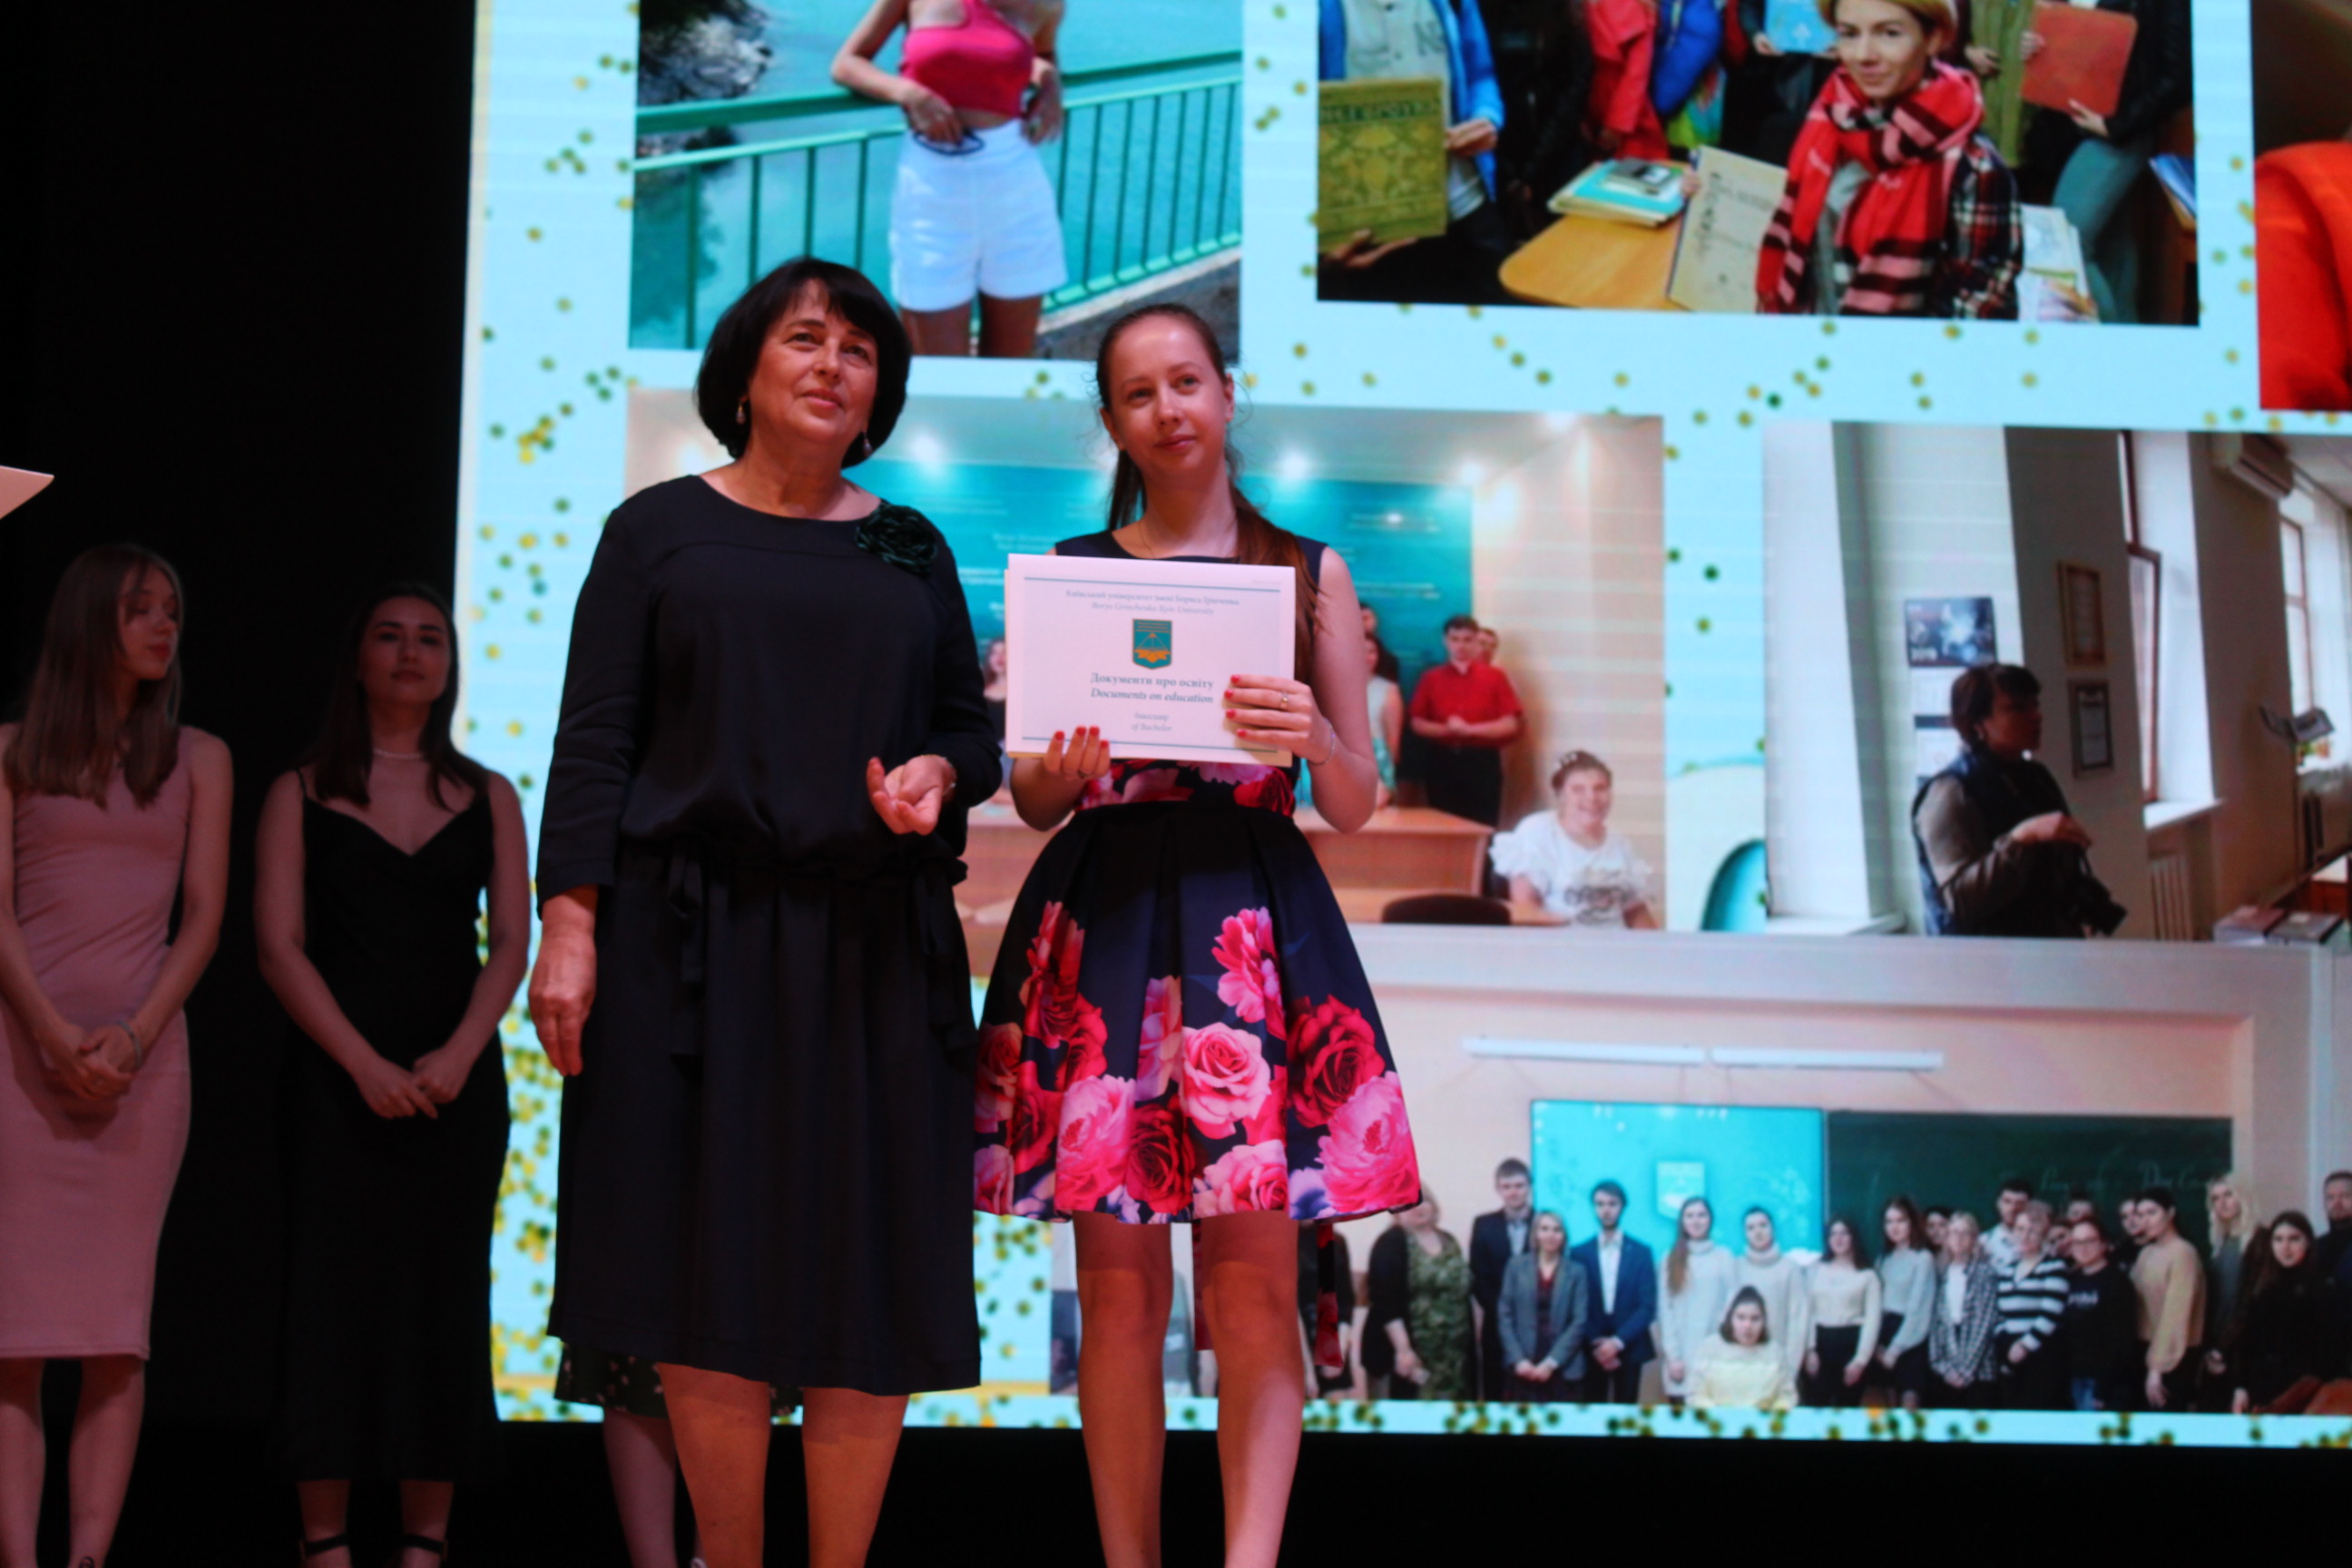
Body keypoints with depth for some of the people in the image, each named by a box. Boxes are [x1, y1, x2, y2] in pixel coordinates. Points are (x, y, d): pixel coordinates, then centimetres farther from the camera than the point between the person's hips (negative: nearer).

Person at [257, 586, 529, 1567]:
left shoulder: (487, 798, 13)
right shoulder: (303, 794, 7)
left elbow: (511, 943, 5)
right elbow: (278, 944, -2)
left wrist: (459, 1054, -12)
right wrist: (364, 1063, -14)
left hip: (459, 1080, 2)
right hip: (335, 1075, -2)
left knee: (443, 1294, -1)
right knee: (334, 1293, -5)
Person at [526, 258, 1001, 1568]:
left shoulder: (911, 551, 15)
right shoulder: (660, 530, 8)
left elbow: (972, 725, 17)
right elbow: (594, 740, 2)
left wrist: (939, 771, -6)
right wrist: (570, 925, -7)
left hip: (873, 953, 2)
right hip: (693, 943, -2)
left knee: (869, 1280, -3)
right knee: (706, 1267, -4)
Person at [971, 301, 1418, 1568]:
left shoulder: (1308, 573, 11)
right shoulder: (1064, 573, 12)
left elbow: (1357, 808, 9)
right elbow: (1031, 802, 13)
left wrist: (1314, 740, -12)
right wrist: (1061, 771, -10)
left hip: (1254, 923, -1)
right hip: (1100, 915, 1)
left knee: (1254, 1279, -8)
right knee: (1117, 1284, 0)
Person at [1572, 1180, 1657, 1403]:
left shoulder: (1641, 1253, 4)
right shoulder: (1579, 1253, 5)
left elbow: (1648, 1306, -2)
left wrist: (1618, 1341, -12)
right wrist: (1595, 1343, -10)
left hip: (1629, 1349, 0)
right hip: (1592, 1350, 0)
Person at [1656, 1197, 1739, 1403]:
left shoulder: (1725, 1258, 9)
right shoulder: (1670, 1260, 9)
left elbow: (1732, 1305, 4)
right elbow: (1665, 1310, 4)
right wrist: (1672, 1357, -4)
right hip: (1683, 1356, 0)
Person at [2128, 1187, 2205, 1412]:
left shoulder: (2182, 1253, -11)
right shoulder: (2147, 1253, 14)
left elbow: (2176, 1312, -16)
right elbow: (2134, 1302, 10)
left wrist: (2159, 1366, -17)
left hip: (2173, 1360, -7)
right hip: (2148, 1352, 7)